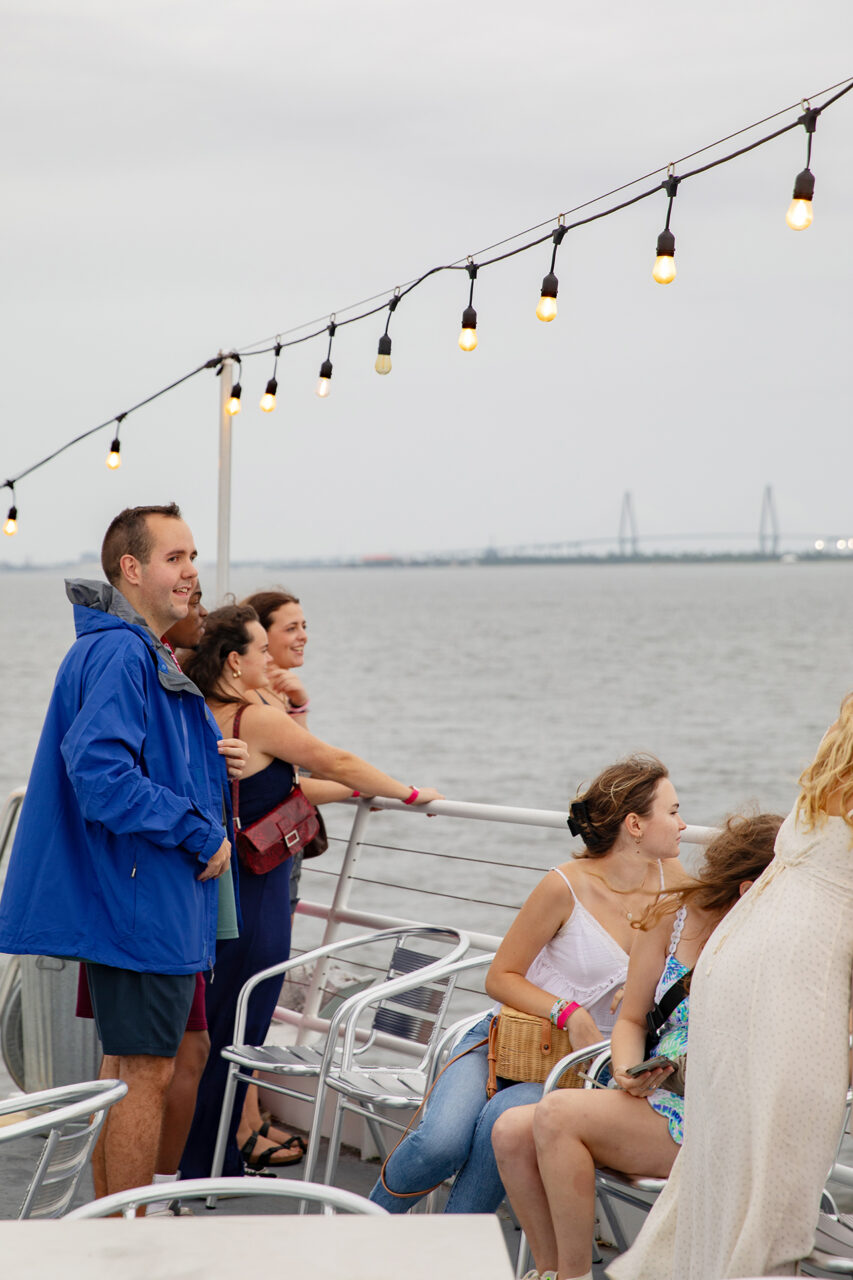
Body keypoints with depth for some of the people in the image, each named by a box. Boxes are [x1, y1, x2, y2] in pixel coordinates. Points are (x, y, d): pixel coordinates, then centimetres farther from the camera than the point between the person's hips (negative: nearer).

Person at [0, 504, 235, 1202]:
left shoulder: (144, 655, 17)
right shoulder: (117, 653, -17)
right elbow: (99, 773, -28)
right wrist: (200, 834, -21)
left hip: (135, 901, 11)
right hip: (143, 903, -11)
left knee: (124, 1070, 16)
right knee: (146, 1075, -4)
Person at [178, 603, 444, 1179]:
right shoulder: (258, 718, -17)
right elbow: (338, 763, -11)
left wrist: (355, 791, 20)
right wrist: (411, 793, 2)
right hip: (255, 894, -9)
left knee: (219, 1028, 17)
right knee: (237, 1031, 1)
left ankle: (221, 1156, 28)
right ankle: (205, 1169, 9)